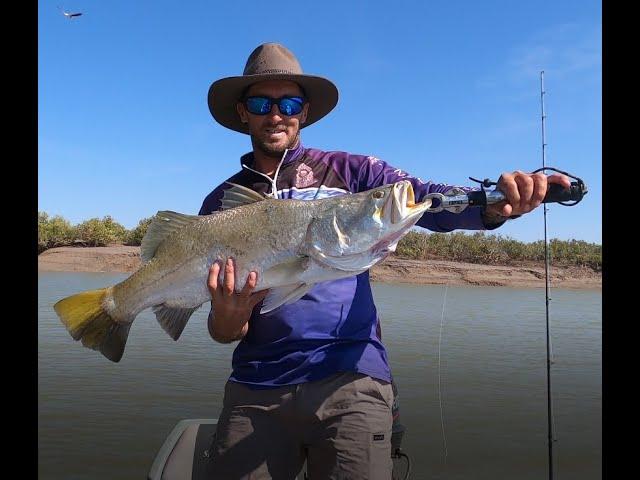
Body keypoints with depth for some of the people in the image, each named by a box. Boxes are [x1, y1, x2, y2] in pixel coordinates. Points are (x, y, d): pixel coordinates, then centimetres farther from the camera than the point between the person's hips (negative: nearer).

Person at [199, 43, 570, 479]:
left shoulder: (347, 171, 5)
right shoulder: (222, 204, 9)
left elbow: (427, 199, -11)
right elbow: (224, 333, 7)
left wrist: (494, 204, -30)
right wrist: (227, 320, -16)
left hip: (350, 381, -2)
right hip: (255, 388, 3)